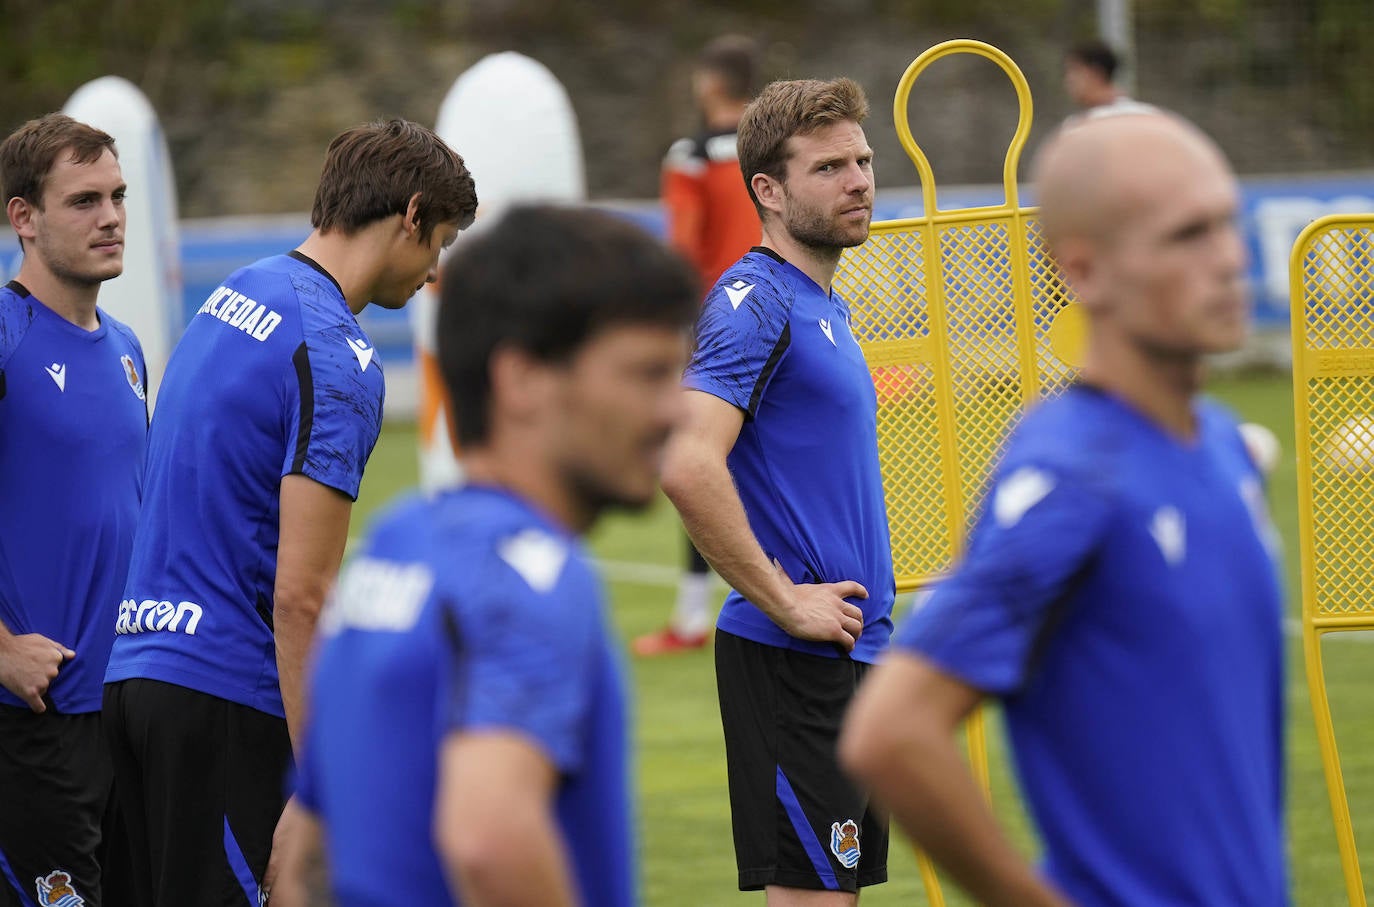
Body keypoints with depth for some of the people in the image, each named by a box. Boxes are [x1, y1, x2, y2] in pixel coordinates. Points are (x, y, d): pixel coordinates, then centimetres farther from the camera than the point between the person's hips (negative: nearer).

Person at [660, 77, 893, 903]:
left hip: (846, 651, 10)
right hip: (789, 660, -10)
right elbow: (687, 465, -26)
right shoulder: (755, 302, -13)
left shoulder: (825, 308, 18)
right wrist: (784, 601, -21)